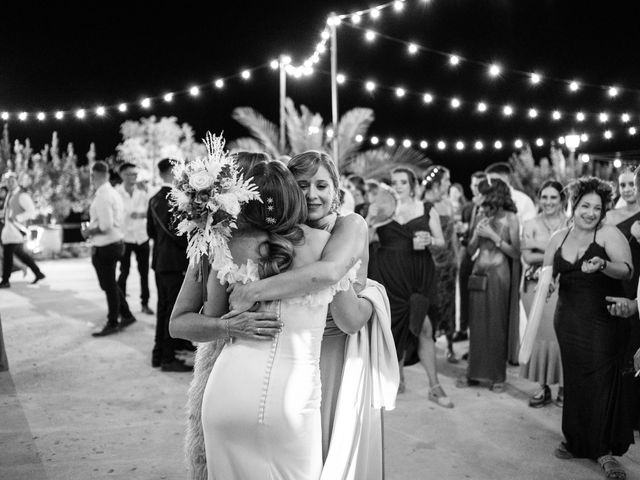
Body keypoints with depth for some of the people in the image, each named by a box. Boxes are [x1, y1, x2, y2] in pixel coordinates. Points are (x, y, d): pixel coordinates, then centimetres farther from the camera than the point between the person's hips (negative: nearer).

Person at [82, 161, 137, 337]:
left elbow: (106, 226, -26)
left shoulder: (102, 196, -20)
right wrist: (91, 227, 12)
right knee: (110, 284, 21)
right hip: (115, 243, 9)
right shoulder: (113, 193, 8)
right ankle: (126, 315, 28)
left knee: (109, 285, 4)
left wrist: (88, 231, -12)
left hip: (105, 248, -9)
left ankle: (112, 324, 17)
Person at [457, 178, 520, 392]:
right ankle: (476, 372, 15)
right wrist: (478, 234, -4)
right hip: (478, 274, 5)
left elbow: (516, 253, -7)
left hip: (498, 274, -5)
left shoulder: (509, 218, -2)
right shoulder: (483, 218, 12)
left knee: (496, 326, 0)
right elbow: (471, 251, 13)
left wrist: (493, 236, -11)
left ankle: (497, 376, 9)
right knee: (476, 324, 6)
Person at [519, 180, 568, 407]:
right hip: (536, 286, 2)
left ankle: (563, 387, 8)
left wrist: (539, 245, -11)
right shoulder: (531, 224, 9)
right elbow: (528, 257, -1)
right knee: (540, 334, 2)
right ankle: (543, 387, 12)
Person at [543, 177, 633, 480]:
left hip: (604, 320, -4)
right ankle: (578, 443, 22)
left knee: (602, 381, -3)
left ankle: (604, 450, 7)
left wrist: (603, 266, -34)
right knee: (574, 380, 8)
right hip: (569, 320, 4)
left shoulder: (609, 234, -5)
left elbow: (627, 270, -16)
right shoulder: (559, 238, 9)